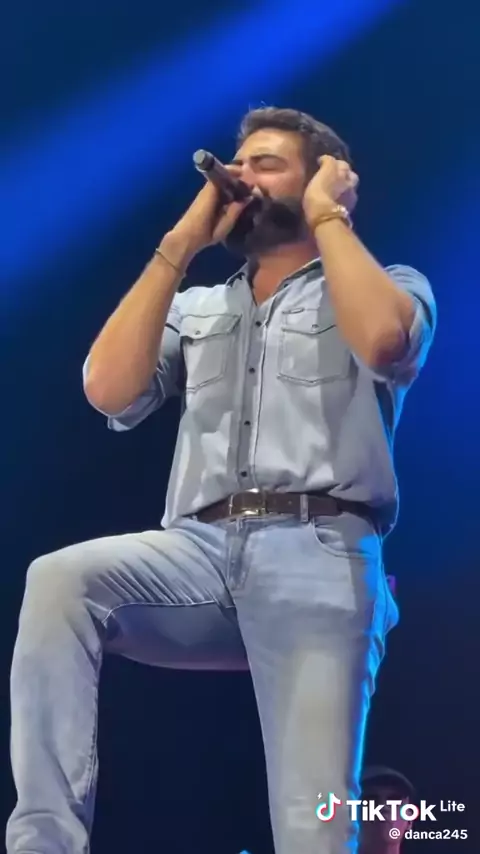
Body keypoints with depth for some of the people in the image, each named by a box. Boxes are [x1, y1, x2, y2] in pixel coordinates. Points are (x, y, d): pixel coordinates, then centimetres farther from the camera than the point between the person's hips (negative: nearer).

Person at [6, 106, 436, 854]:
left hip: (317, 553, -3)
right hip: (201, 550, 3)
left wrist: (327, 216, 6)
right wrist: (181, 243, 14)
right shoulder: (197, 308, 29)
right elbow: (109, 389, 9)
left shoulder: (393, 287, 18)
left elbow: (382, 340, -9)